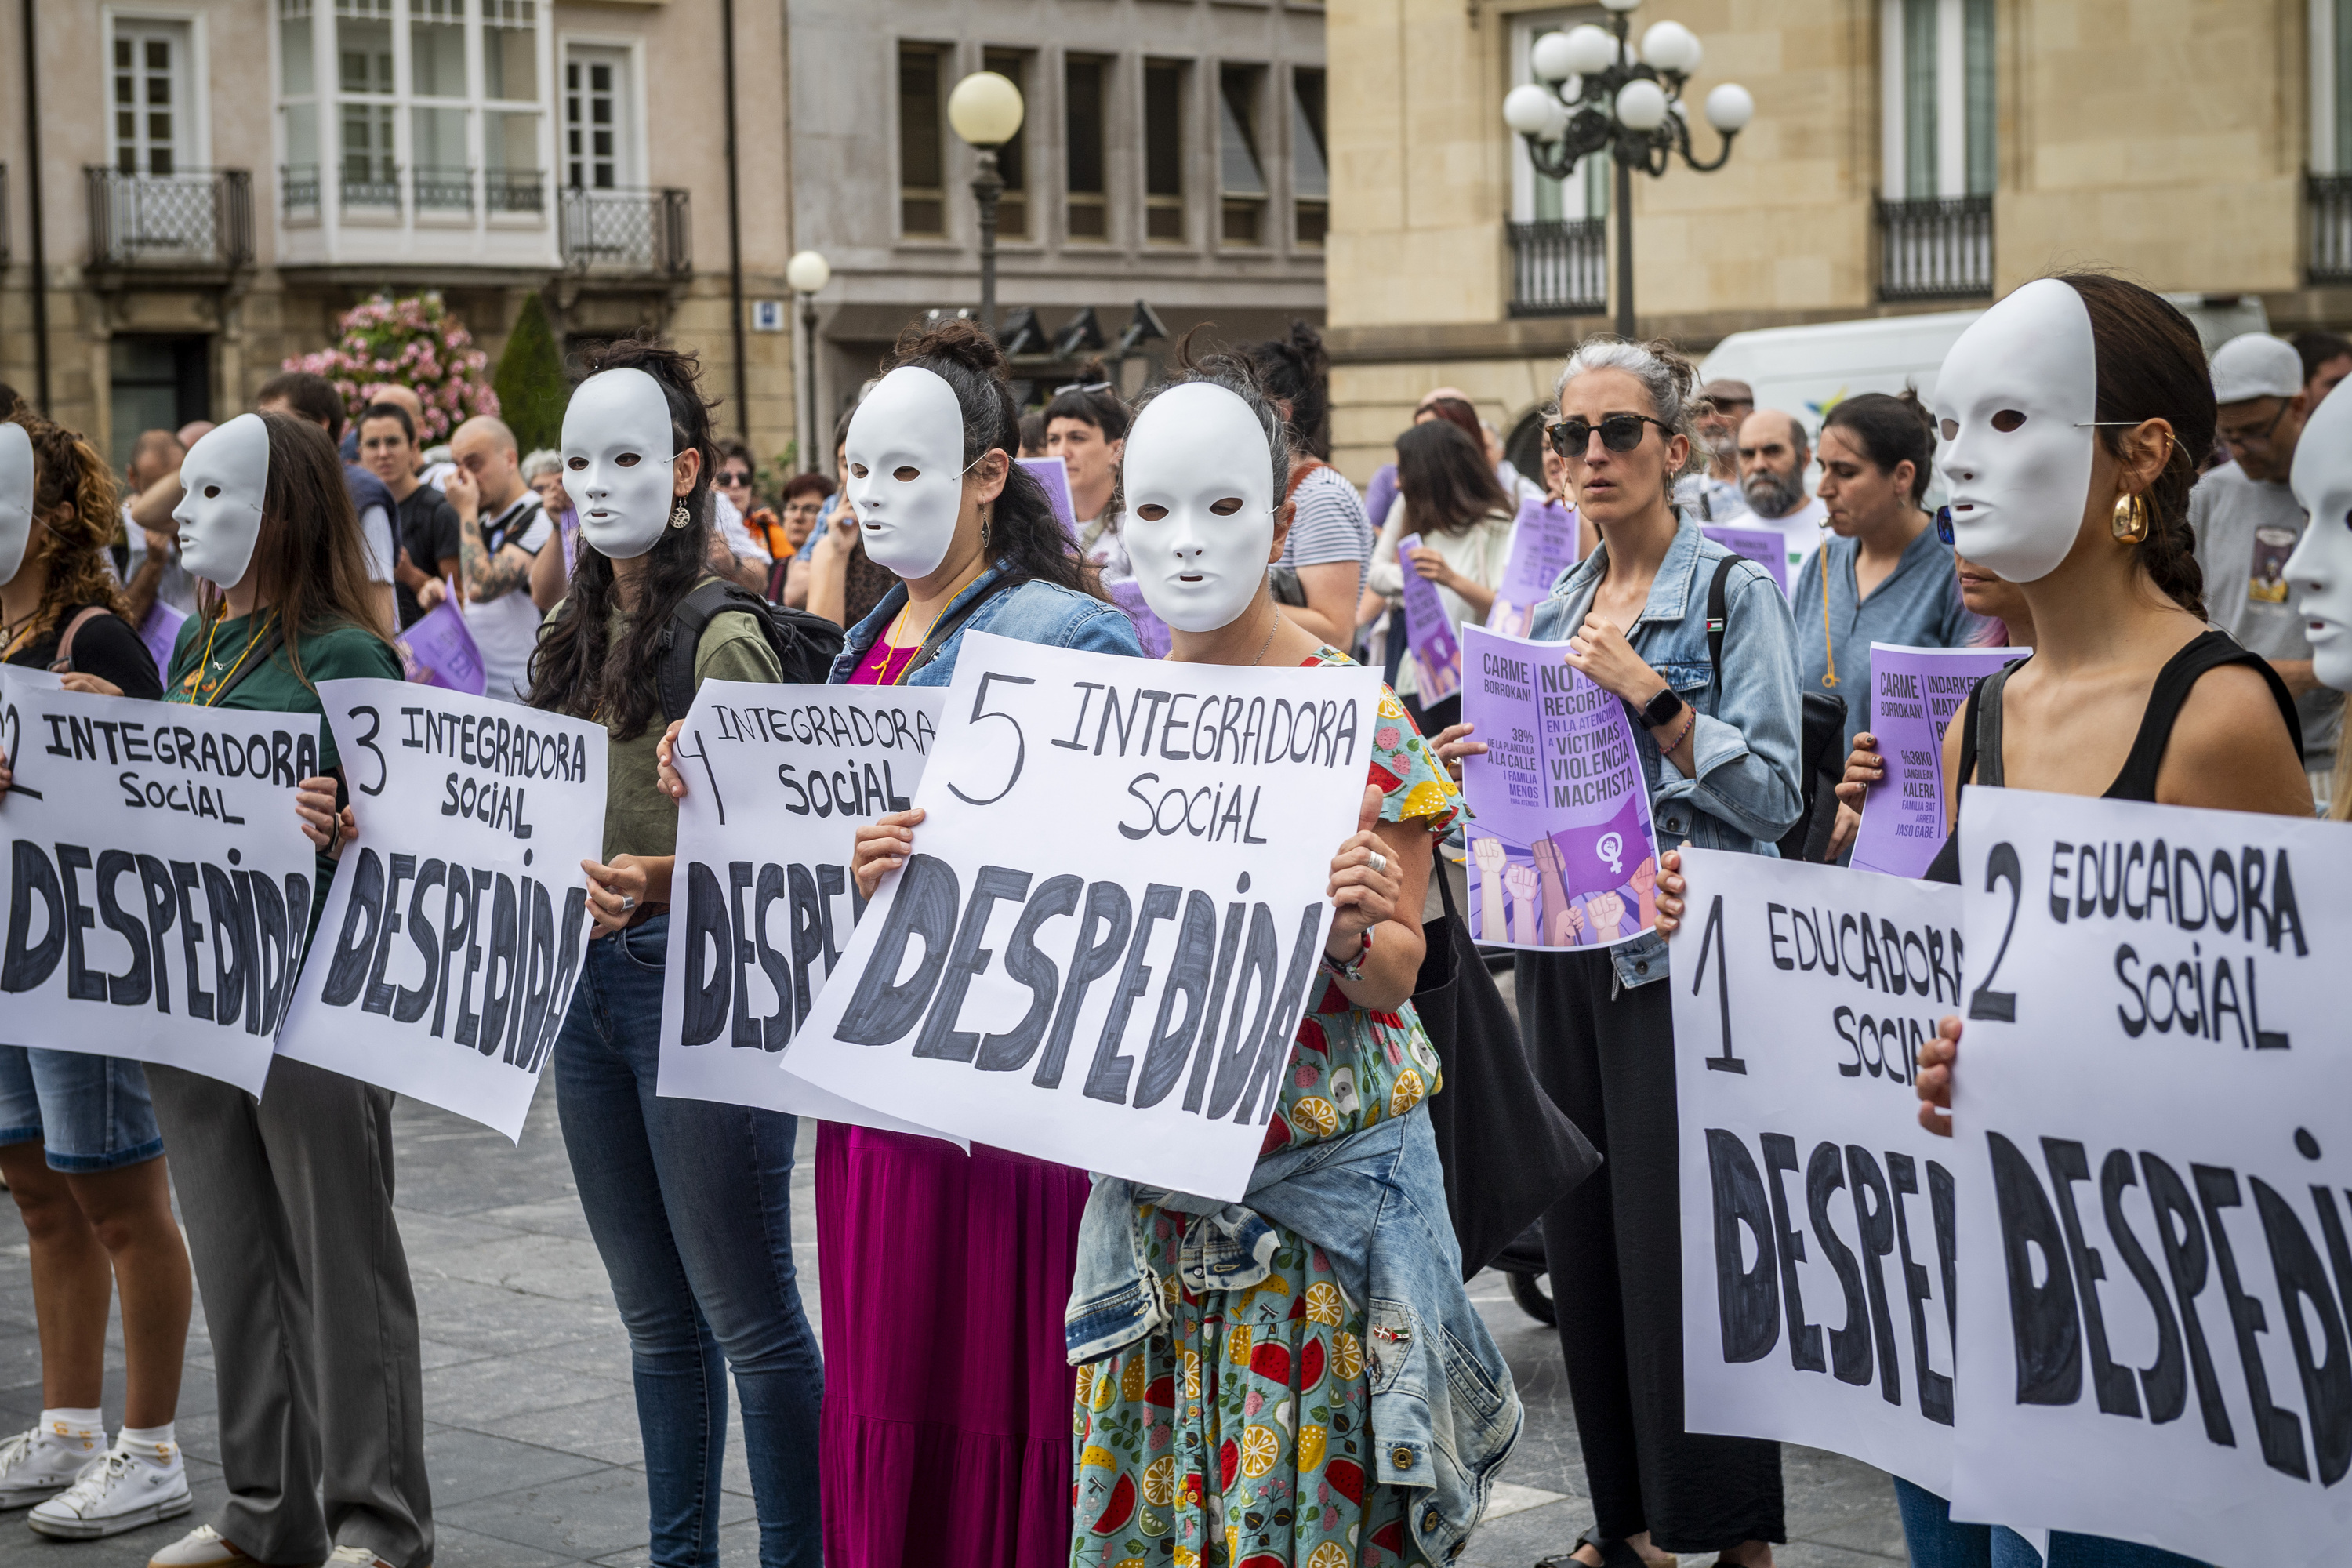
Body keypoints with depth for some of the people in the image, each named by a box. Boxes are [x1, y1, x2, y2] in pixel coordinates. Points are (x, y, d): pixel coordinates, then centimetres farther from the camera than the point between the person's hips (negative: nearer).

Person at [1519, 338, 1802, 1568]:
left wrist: (1649, 694, -20)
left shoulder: (1734, 592, -5)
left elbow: (1772, 789, -13)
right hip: (1566, 950, 7)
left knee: (1687, 1246, -6)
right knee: (1586, 1239, 10)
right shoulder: (1556, 608, 14)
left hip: (1685, 951, -7)